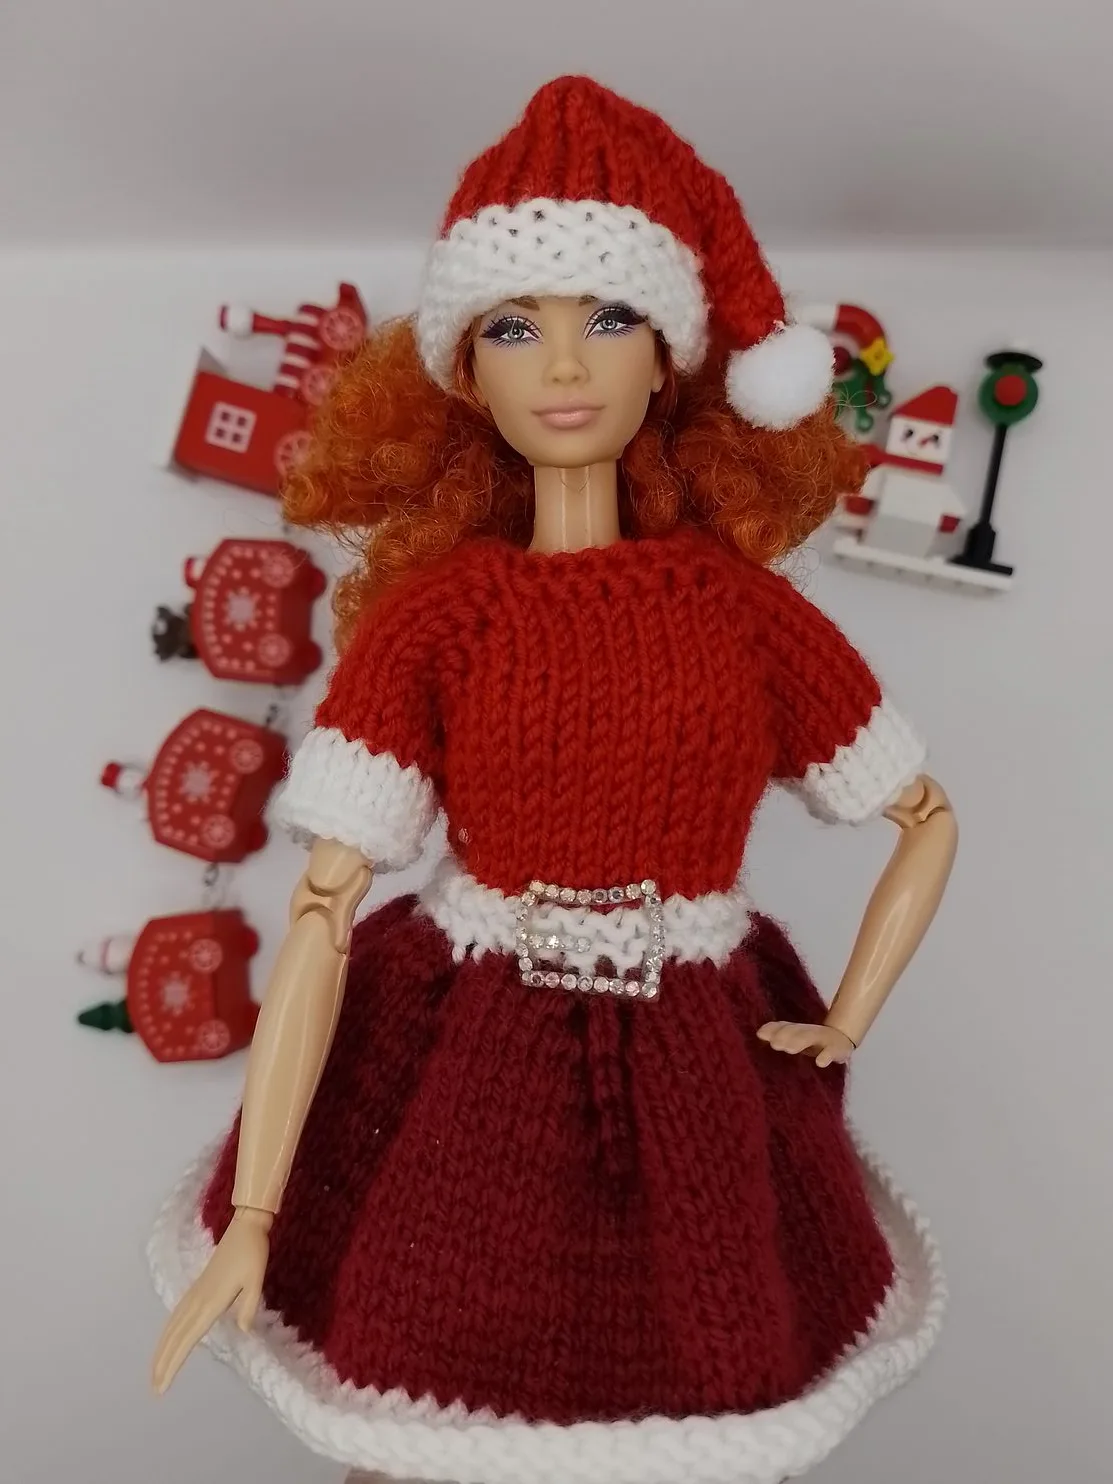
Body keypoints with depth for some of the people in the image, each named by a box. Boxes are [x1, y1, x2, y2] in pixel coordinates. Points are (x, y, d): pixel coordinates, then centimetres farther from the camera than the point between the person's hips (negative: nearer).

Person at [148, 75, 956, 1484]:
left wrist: (844, 1027, 1)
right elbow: (322, 912, -12)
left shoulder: (747, 606, -3)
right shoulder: (431, 614, -8)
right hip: (459, 1086, -1)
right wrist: (246, 1225, -13)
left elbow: (928, 818, 9)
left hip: (693, 1090, 2)